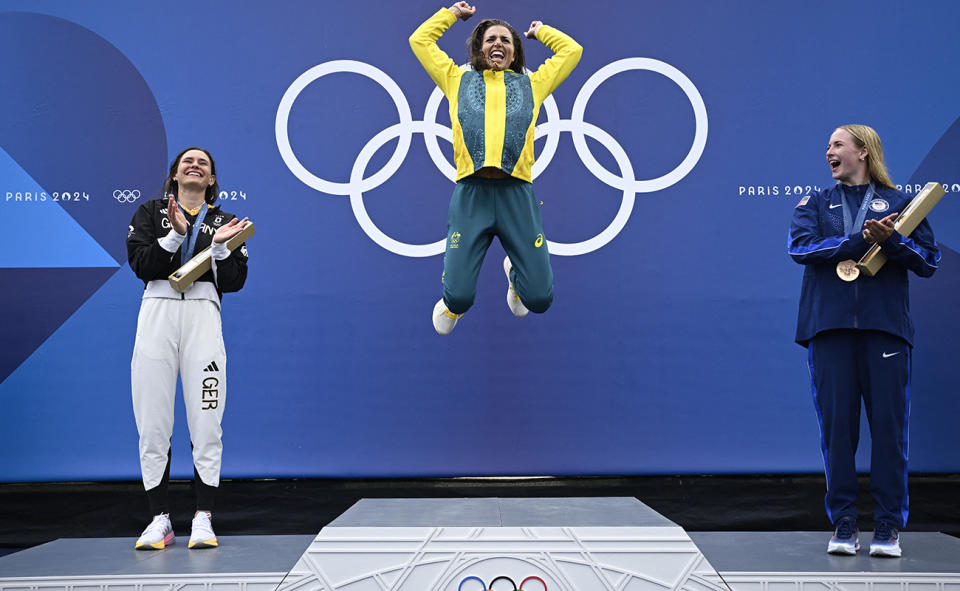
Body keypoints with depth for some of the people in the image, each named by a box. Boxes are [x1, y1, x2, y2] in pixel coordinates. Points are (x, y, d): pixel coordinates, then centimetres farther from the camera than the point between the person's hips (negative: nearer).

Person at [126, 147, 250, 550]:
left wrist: (218, 245, -7)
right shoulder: (151, 212, 16)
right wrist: (176, 234, -9)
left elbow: (234, 282, 8)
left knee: (206, 422, -5)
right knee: (153, 424, -1)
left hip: (203, 315, 0)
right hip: (157, 312, 0)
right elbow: (139, 263, 1)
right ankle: (159, 520, 6)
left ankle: (203, 518, 1)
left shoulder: (224, 222, 17)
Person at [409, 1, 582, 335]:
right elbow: (420, 40, 27)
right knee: (459, 299, -9)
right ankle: (453, 301, 31)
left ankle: (515, 271, 36)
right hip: (470, 193, -1)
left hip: (517, 194, 1)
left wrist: (540, 31, 41)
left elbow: (571, 50, 28)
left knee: (539, 299, -1)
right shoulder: (458, 80, 22)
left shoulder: (532, 84, 22)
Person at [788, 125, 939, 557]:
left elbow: (928, 261, 6)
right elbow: (800, 247, -4)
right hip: (829, 327, 1)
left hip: (885, 326, -1)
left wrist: (891, 240, -12)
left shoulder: (897, 202, 13)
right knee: (836, 424, 0)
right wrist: (861, 239, -11)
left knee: (889, 424, -3)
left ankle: (889, 526, 6)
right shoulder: (815, 204, 16)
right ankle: (843, 524, 8)